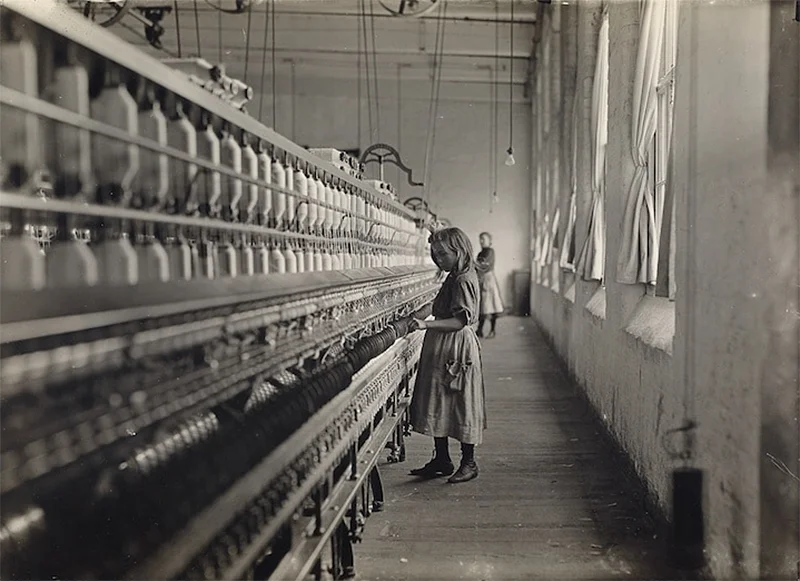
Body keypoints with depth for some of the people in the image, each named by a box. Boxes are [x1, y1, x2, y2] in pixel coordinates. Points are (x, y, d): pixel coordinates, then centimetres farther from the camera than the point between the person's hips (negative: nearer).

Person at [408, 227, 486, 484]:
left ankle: (469, 463, 13)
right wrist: (428, 323, 12)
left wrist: (427, 324, -32)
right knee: (438, 405, 12)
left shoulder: (463, 281, -16)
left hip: (457, 351, -10)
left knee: (461, 405, 0)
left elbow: (461, 320, -25)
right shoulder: (454, 278, 14)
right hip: (441, 350, 10)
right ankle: (441, 460, 22)